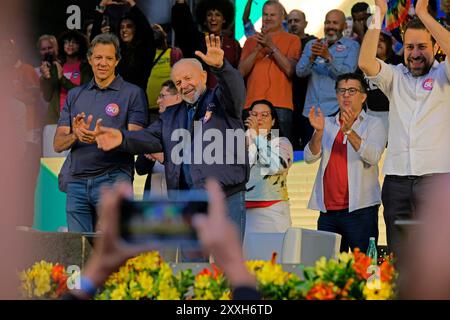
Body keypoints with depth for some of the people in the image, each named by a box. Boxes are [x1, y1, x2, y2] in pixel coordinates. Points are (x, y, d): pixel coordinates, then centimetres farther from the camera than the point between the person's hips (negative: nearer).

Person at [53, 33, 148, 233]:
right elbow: (58, 145, 11)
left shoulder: (133, 94, 4)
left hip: (113, 179, -4)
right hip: (77, 181, 4)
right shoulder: (75, 95, 17)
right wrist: (75, 135, -13)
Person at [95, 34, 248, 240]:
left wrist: (220, 67, -38)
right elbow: (152, 138, 7)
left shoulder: (220, 101, 6)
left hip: (226, 200, -5)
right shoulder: (171, 115, 22)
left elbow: (235, 89, -16)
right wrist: (123, 139, -15)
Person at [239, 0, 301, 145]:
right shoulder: (251, 41, 19)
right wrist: (258, 48, -4)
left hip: (280, 105, -3)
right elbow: (242, 71, 8)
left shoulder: (292, 40, 9)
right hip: (253, 103, 3)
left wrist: (272, 46, -9)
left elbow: (290, 70, -5)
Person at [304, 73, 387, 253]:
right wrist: (318, 132, -13)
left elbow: (373, 157, -12)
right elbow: (310, 157, 5)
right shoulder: (327, 124, 17)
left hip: (360, 210, -4)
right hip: (328, 211, 4)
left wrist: (349, 131, -23)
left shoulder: (373, 124, 6)